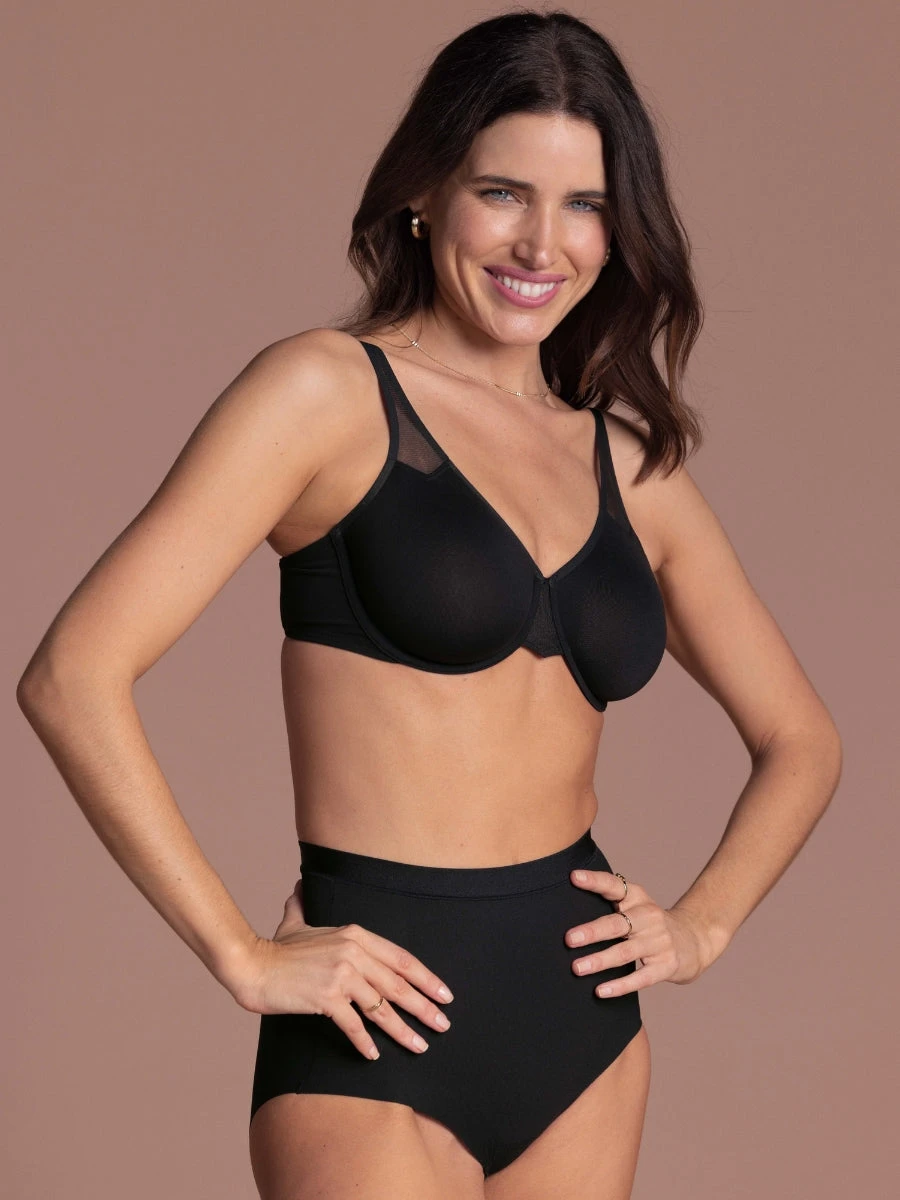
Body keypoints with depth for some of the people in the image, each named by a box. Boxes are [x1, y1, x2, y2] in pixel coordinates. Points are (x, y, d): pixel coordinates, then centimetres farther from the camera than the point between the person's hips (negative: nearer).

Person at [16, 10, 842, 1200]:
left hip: (587, 1030, 6)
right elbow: (73, 676, -15)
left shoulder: (632, 468, 9)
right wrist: (243, 956, -14)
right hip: (383, 1048, -5)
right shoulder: (329, 390, -6)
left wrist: (702, 925, 6)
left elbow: (801, 741, 22)